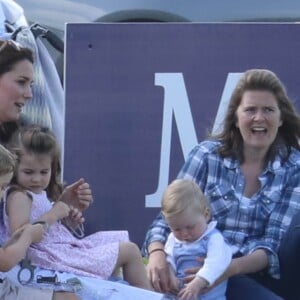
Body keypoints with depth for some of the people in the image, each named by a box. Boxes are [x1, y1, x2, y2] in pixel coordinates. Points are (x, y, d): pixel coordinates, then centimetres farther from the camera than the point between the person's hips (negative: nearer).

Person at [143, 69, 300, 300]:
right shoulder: (207, 155, 0)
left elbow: (273, 244, -7)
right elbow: (170, 218, -1)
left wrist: (231, 267, -27)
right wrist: (157, 253, -24)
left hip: (260, 271, 3)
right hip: (208, 270, -2)